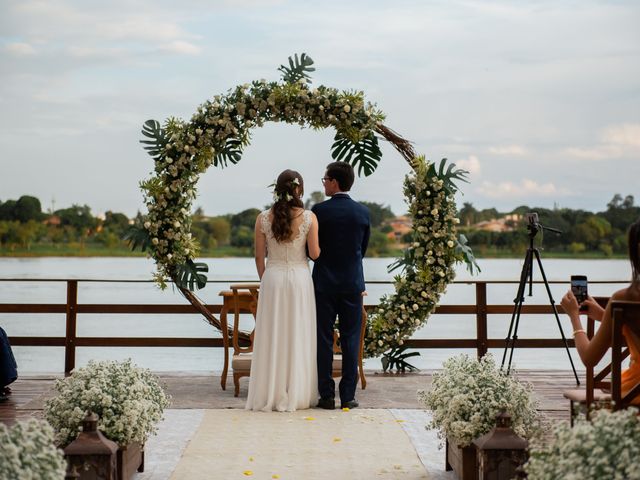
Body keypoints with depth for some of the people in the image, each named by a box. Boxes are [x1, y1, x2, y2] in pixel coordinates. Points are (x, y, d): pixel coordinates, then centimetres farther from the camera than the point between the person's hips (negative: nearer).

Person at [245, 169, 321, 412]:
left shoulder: (263, 218, -3)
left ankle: (271, 395, 10)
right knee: (299, 336, 7)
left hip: (272, 278, 1)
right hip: (300, 278, -1)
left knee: (272, 336, 7)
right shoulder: (309, 217, -7)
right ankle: (298, 395, 10)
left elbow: (259, 257, 1)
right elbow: (315, 254, -7)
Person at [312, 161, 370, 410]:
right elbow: (363, 247, 8)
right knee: (351, 340, 6)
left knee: (323, 340, 5)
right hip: (353, 283, 2)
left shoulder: (319, 210, -9)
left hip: (324, 283, -2)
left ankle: (327, 396, 6)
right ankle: (348, 396, 7)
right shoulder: (363, 212, 0)